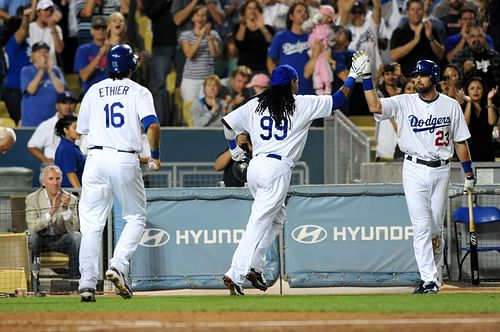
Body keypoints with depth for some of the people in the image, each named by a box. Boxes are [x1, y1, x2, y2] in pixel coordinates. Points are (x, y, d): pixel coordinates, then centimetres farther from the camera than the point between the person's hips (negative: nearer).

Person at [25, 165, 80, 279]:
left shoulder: (70, 199, -2)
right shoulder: (32, 199, -5)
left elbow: (73, 228, -11)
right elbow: (32, 227, -18)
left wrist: (66, 208, -26)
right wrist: (51, 211, -30)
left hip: (61, 240, 1)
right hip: (41, 240, -1)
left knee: (76, 236, -30)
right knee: (31, 236, -34)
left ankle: (74, 278, -25)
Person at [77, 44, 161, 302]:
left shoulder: (94, 91, 12)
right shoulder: (139, 92, 3)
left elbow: (81, 129, 16)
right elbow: (152, 125, -12)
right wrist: (155, 155, 1)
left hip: (96, 158, 2)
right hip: (126, 160, -2)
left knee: (91, 223, 3)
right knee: (135, 218, 12)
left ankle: (87, 283, -5)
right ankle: (118, 266, -10)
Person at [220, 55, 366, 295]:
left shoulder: (256, 105, 11)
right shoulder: (303, 105, -1)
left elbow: (227, 122, 10)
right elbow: (338, 100, 6)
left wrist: (234, 148, 26)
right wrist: (353, 75, 19)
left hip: (255, 167, 6)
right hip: (277, 170, -6)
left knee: (276, 217, 24)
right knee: (258, 225, -8)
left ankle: (254, 267, 14)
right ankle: (235, 275, -16)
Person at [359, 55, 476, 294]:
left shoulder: (451, 106, 3)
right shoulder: (404, 103, -1)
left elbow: (460, 141, 8)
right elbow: (375, 106, -17)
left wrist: (469, 175, 8)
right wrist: (366, 76, -24)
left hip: (441, 170, 1)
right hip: (414, 170, -1)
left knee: (436, 229, 8)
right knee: (422, 226, -9)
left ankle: (432, 276, 23)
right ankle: (429, 281, -10)